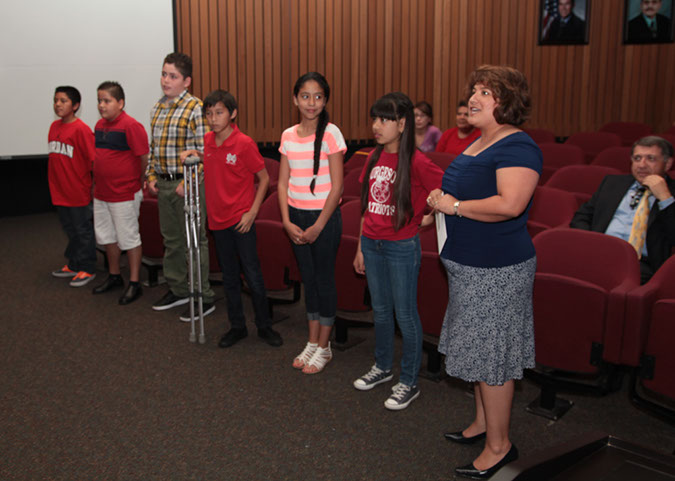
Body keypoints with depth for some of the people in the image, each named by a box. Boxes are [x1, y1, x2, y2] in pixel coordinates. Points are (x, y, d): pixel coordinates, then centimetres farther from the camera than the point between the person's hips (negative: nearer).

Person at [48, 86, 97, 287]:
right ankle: (74, 265, 31)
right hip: (60, 191, 7)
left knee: (83, 231, 5)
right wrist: (55, 182, 16)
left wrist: (92, 184, -11)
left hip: (78, 191, -7)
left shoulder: (81, 129, -15)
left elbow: (93, 159, -14)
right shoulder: (54, 126, 8)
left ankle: (87, 269, 16)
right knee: (70, 229, 18)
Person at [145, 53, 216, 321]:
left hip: (188, 184, -8)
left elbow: (204, 151, -15)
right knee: (171, 239, 16)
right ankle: (177, 290, 30)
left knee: (195, 241, -2)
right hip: (163, 185, 8)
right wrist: (151, 176, 10)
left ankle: (203, 298, 7)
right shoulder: (157, 108, 12)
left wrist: (188, 182, -18)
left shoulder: (196, 108, -12)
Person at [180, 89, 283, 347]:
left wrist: (252, 212, -13)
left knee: (252, 276, 1)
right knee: (229, 277, 14)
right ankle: (237, 327, 26)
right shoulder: (207, 140, 4)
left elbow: (264, 178, -8)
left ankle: (264, 326, 17)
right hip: (218, 219, 6)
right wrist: (194, 153, 5)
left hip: (241, 220, -6)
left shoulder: (244, 143, -14)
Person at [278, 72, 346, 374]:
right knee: (308, 278, 14)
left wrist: (318, 226, -13)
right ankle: (313, 342, 27)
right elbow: (283, 183, 7)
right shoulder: (288, 136, 5)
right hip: (296, 216, 5)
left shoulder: (330, 134, -11)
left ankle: (324, 348, 18)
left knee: (324, 279, 4)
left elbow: (336, 186, -13)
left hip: (324, 216, -5)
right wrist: (287, 221, -4)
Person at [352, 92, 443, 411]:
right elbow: (368, 206, 10)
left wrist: (427, 217, -6)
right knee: (380, 310, 19)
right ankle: (382, 367, 37)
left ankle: (409, 383, 18)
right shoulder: (374, 157, 5)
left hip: (402, 247, -6)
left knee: (405, 314, 4)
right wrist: (361, 248, 12)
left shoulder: (416, 162, -15)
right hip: (372, 244, 6)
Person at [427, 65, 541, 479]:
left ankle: (499, 446, 13)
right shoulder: (479, 144, 13)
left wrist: (454, 205, -21)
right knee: (480, 350, 20)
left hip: (498, 269, -10)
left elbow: (510, 204, -31)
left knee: (492, 356, -1)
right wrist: (441, 201, 9)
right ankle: (483, 423, 36)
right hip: (471, 263, 10)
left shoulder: (517, 147, -18)